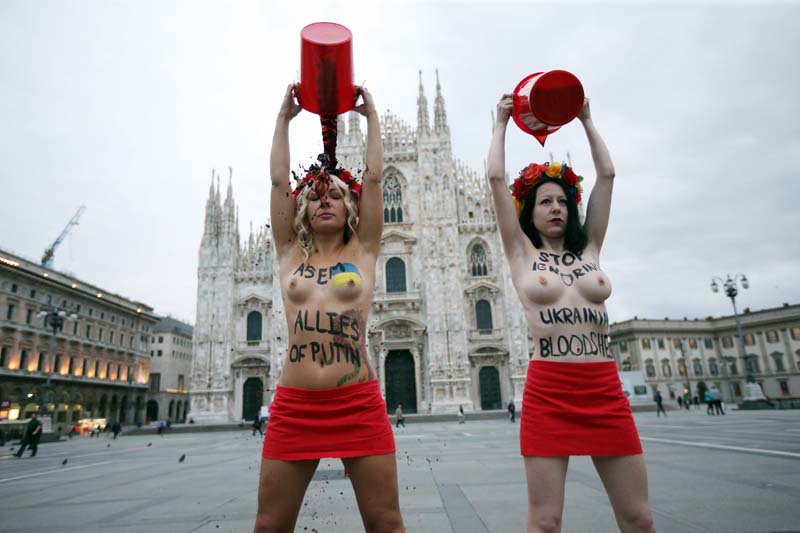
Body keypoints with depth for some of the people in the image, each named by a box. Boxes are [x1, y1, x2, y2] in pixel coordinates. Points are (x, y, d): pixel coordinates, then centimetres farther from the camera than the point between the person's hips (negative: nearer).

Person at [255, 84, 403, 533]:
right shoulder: (290, 253, 12)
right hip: (294, 406, 2)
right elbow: (278, 179, 10)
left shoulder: (362, 251, 8)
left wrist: (372, 116, 15)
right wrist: (285, 117, 16)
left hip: (360, 404, -1)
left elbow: (373, 178, 7)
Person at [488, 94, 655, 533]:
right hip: (548, 390, -3)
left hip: (605, 389, 3)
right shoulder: (522, 252, 6)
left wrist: (585, 121, 23)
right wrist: (501, 123, 14)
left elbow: (607, 174, 15)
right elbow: (496, 178, 3)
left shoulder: (589, 249, 13)